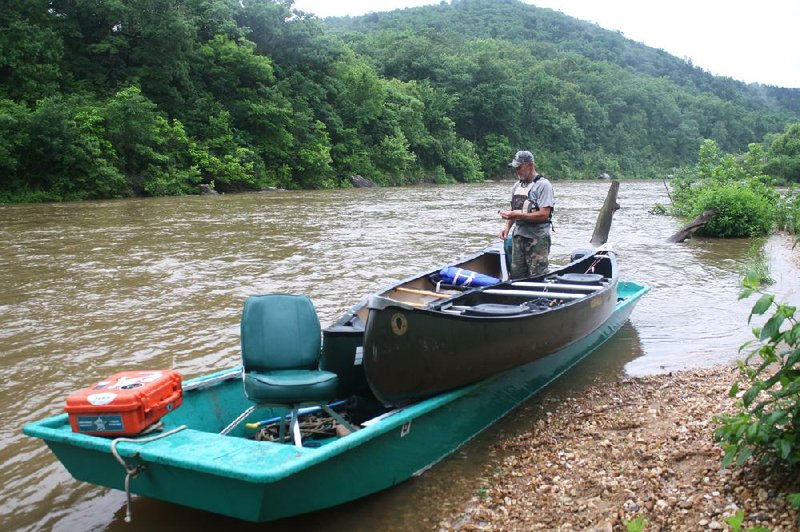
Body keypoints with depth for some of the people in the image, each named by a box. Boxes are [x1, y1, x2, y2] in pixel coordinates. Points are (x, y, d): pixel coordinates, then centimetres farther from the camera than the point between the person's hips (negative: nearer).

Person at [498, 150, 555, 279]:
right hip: (518, 236, 7)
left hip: (537, 239, -7)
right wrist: (507, 226, 0)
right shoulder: (517, 186, 12)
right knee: (516, 275, 10)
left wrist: (517, 215, -22)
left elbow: (544, 214, -19)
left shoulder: (543, 185, -11)